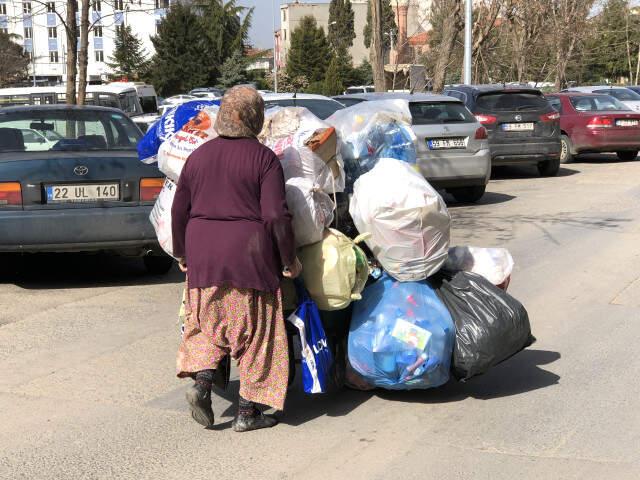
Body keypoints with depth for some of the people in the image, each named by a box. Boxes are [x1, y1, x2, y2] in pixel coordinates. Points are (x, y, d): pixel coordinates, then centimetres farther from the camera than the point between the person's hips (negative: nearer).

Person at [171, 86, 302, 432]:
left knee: (210, 324, 19)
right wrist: (289, 260, -2)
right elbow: (276, 216, -12)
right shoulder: (264, 158, -6)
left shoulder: (199, 156, 8)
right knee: (254, 331, 6)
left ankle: (201, 381, -3)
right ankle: (247, 411, 10)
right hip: (249, 255, -4)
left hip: (203, 257, 4)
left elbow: (179, 211, 12)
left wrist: (181, 254, 24)